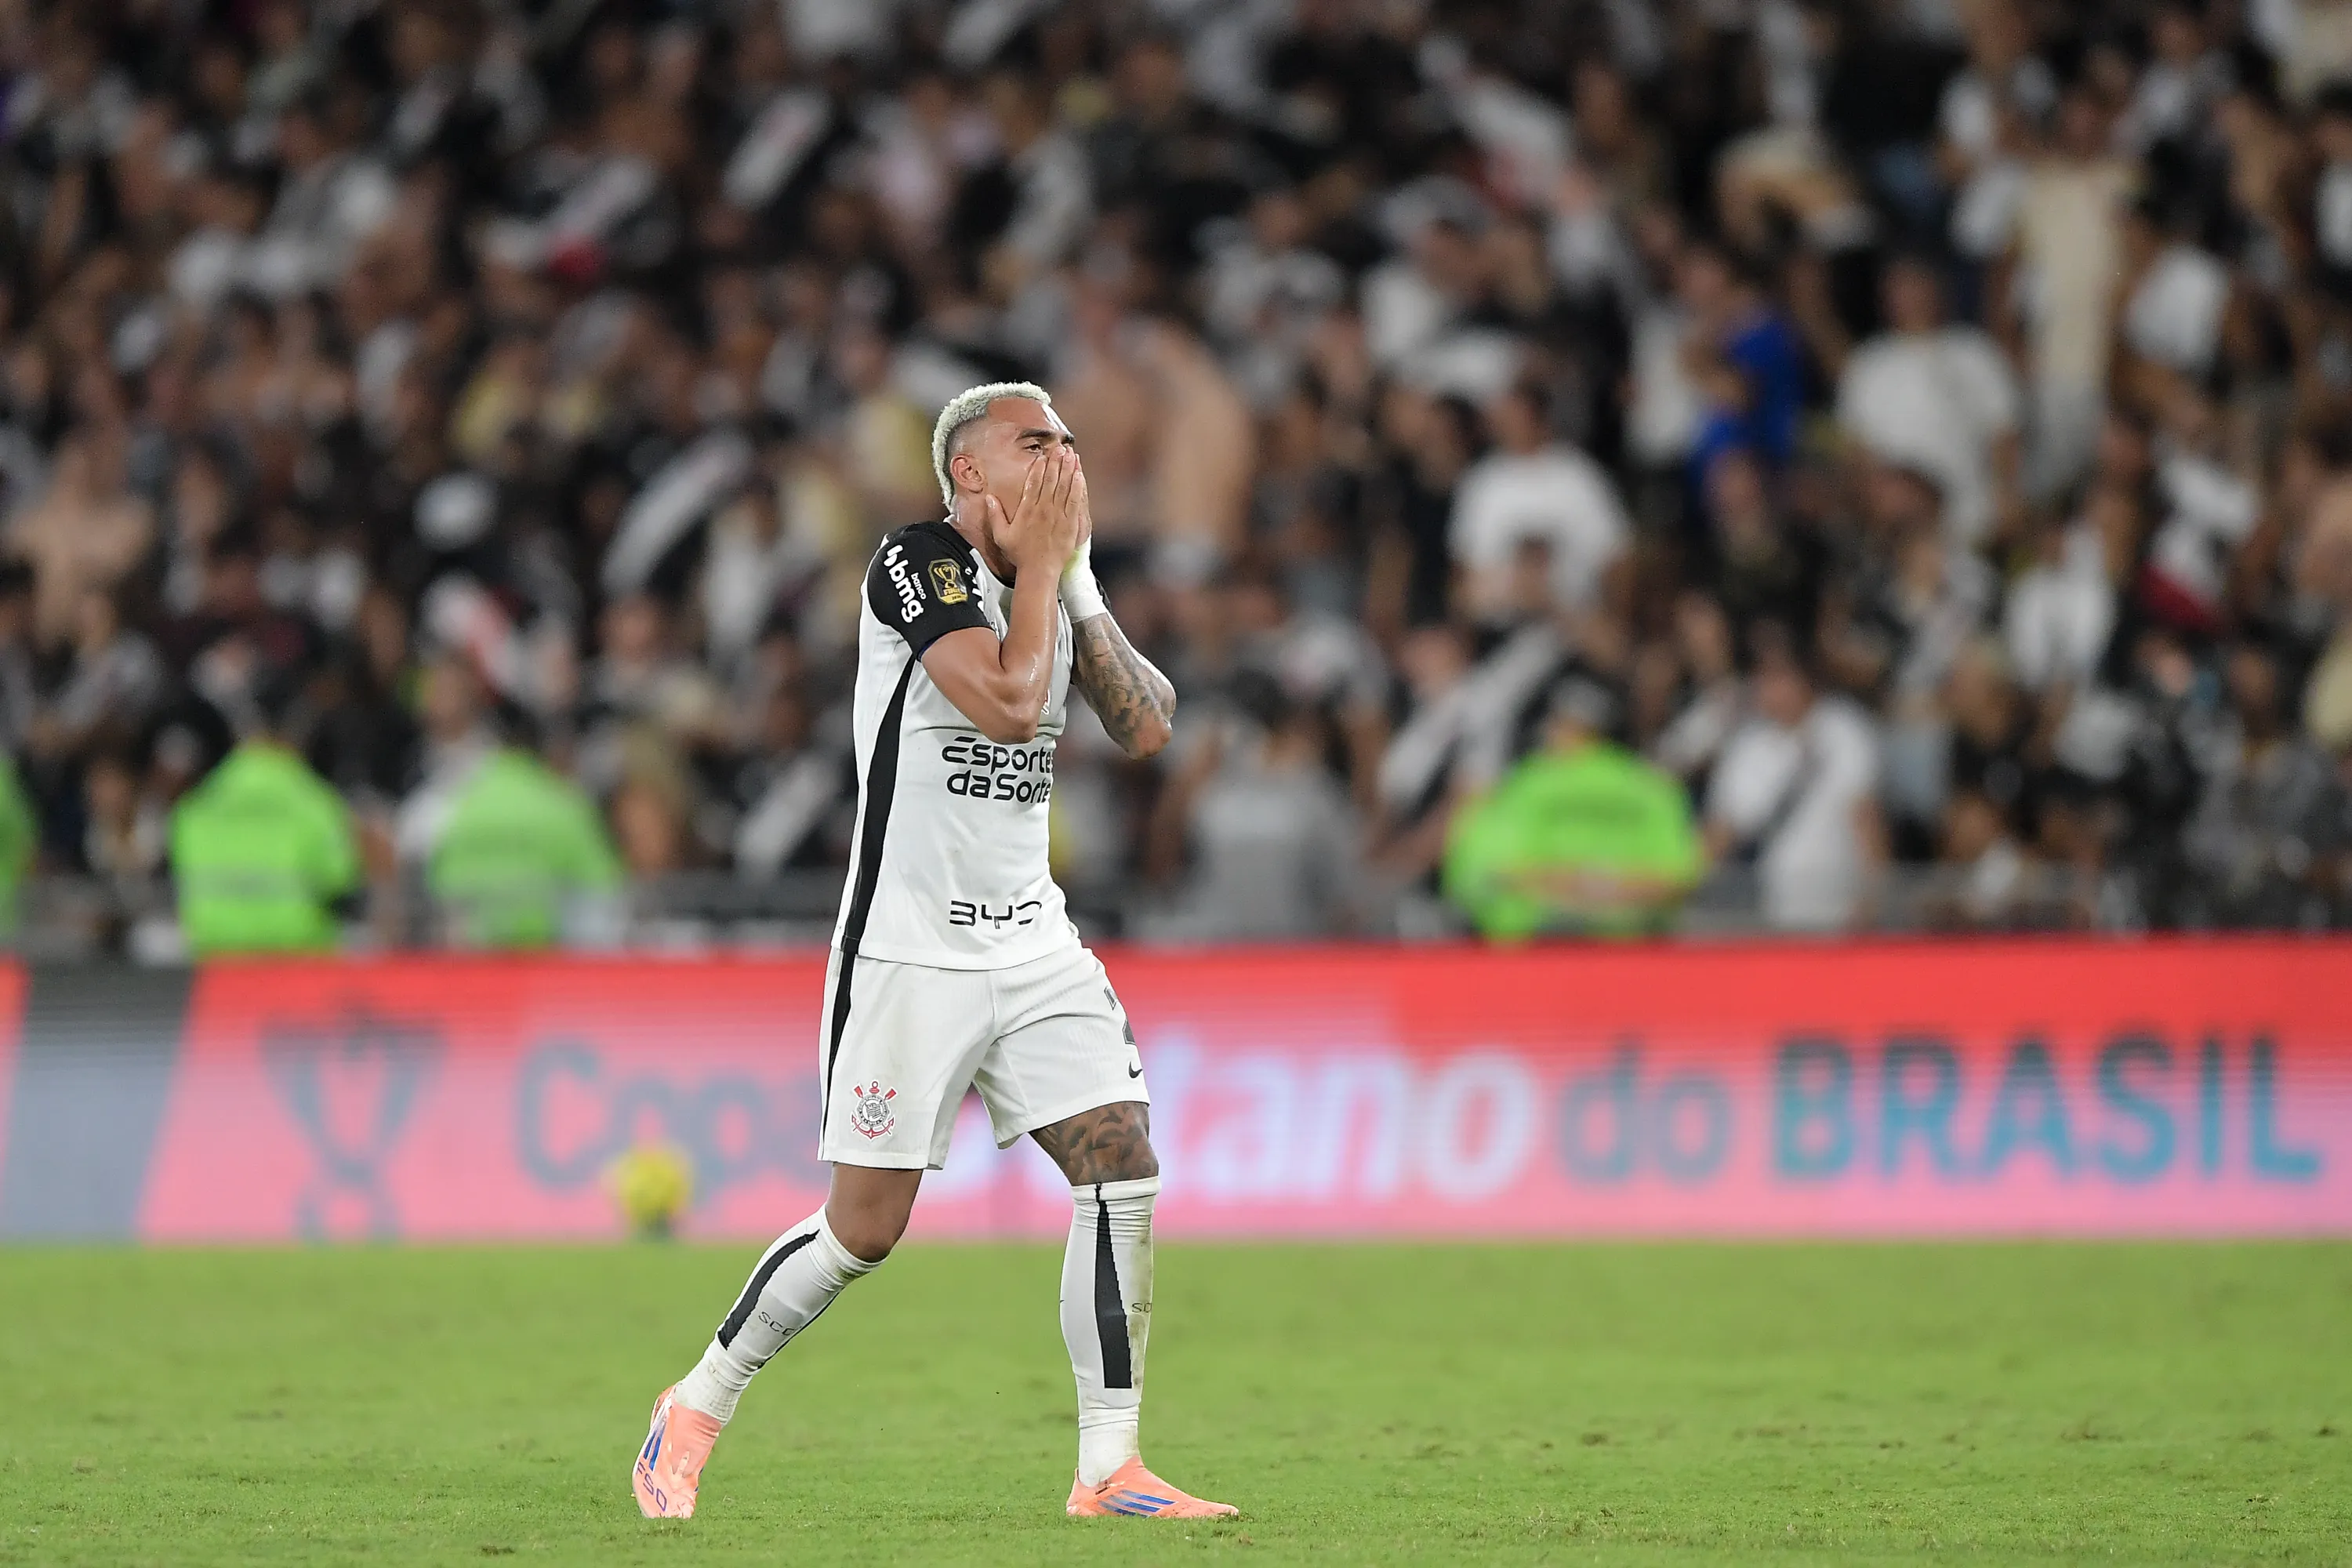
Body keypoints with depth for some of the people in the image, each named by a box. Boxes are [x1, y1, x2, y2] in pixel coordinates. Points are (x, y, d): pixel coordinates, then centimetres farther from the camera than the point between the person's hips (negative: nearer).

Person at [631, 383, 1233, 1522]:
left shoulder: (1055, 583, 11)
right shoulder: (917, 563, -12)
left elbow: (1145, 727, 3)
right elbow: (1007, 703, -24)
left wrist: (1077, 578, -1)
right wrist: (1040, 562, -14)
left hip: (1033, 945, 7)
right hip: (908, 949, -7)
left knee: (1124, 1167, -8)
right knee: (864, 1227, -4)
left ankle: (1108, 1469, -4)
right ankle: (695, 1408, 17)